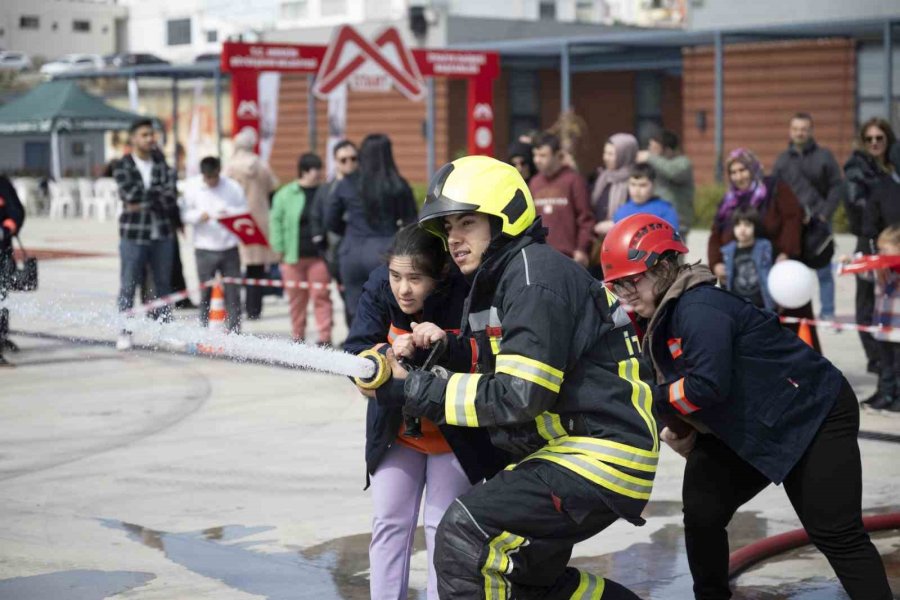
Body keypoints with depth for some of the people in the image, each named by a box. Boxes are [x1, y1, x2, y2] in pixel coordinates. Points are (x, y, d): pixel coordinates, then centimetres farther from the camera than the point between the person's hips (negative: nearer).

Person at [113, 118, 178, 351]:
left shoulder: (160, 162, 8)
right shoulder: (123, 167, -3)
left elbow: (170, 194, -3)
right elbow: (131, 195, -16)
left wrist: (144, 203, -12)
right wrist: (159, 194, -8)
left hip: (162, 233, 4)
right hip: (134, 234, -4)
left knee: (163, 283, 10)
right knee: (129, 285, -1)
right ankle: (125, 332, 7)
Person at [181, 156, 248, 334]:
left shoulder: (233, 187, 2)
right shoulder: (192, 187, 2)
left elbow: (245, 211, 6)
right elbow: (185, 214, 3)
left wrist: (230, 213, -13)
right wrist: (199, 216, -17)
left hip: (229, 247, 0)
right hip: (205, 248, 0)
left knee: (233, 292, -1)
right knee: (205, 293, 2)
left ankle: (234, 331, 4)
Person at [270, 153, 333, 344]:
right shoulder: (286, 194, 1)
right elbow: (276, 221, 4)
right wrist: (279, 249, -1)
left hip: (319, 256, 0)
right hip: (293, 256, 0)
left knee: (321, 296, -3)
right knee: (296, 298, 8)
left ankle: (325, 337, -2)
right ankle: (298, 337, 19)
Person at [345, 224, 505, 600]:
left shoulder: (466, 294, -26)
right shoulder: (379, 288, -16)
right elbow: (354, 356, -17)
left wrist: (447, 346, -44)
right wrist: (391, 354, -37)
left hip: (457, 435, -3)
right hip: (396, 429, 4)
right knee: (389, 523, 8)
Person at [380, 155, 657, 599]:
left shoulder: (534, 273, -16)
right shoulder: (495, 283, 16)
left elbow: (521, 396, -23)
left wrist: (417, 391, -19)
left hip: (604, 454, -11)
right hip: (566, 447, 11)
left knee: (465, 534, -22)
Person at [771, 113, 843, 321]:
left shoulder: (824, 156, 4)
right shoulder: (782, 159, 9)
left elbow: (837, 186, 2)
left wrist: (825, 214, -8)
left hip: (819, 222, -1)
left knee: (823, 270, -1)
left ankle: (827, 312, 5)